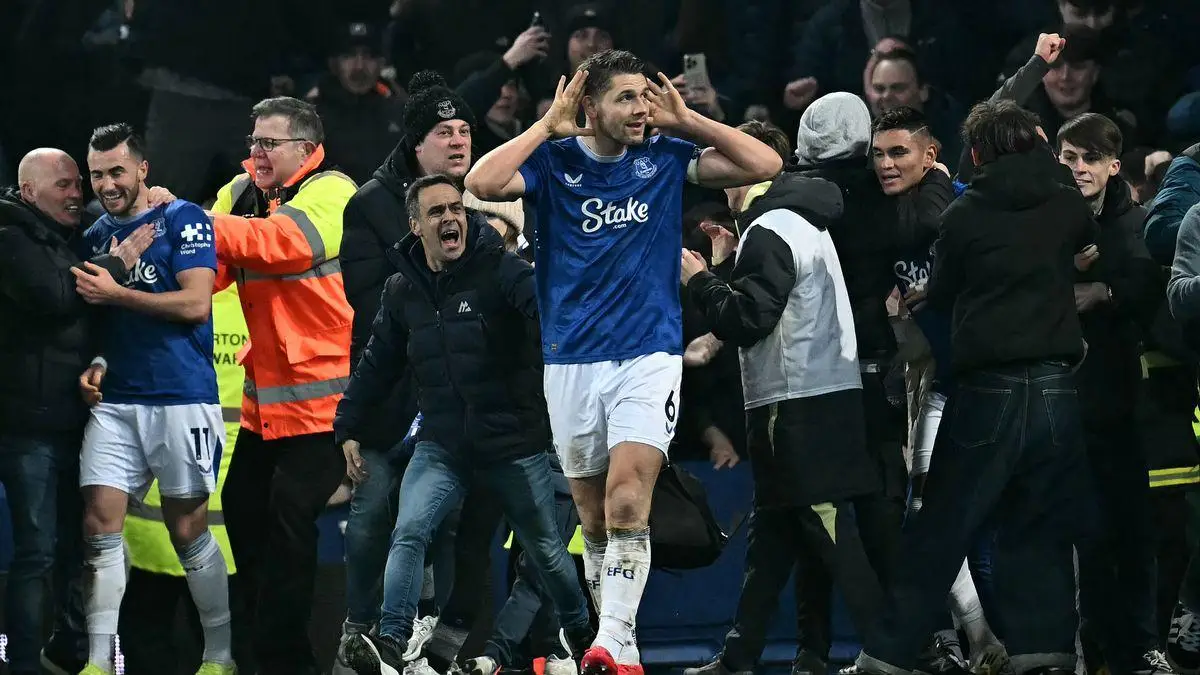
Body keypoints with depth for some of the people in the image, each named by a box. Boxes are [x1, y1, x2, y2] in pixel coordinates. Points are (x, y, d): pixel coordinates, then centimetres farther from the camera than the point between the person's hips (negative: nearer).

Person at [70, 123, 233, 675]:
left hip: (181, 399, -5)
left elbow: (195, 303, -13)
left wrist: (114, 293, -13)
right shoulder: (95, 237, 14)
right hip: (114, 401, 5)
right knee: (100, 525, -5)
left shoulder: (183, 220, -3)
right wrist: (95, 364, 3)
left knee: (188, 530, 0)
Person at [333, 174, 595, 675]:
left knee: (545, 549, 14)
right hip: (441, 446, 3)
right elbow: (376, 365, 16)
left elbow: (547, 301, -30)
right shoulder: (403, 290, 5)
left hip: (514, 444, -3)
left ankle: (579, 634, 37)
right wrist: (348, 427, 15)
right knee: (409, 533, -19)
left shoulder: (498, 270, -10)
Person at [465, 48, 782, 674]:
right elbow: (482, 182, -18)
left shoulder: (667, 159, 4)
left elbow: (764, 164, -1)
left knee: (627, 499, -19)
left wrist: (685, 121, -3)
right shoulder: (553, 162, 0)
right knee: (595, 518, 8)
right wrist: (548, 127, -12)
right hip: (572, 360, 1)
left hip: (650, 356, -1)